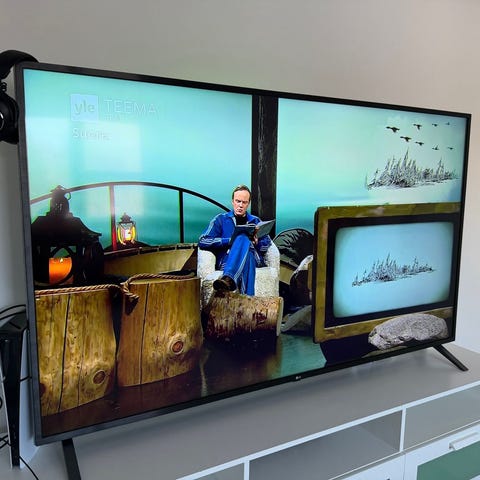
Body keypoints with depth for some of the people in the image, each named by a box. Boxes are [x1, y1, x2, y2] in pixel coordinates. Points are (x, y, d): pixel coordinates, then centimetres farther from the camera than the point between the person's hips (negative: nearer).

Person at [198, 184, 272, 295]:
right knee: (243, 239, -36)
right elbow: (202, 241, 4)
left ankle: (229, 279, -58)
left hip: (253, 259, 2)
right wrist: (231, 241, -6)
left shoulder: (255, 221, 28)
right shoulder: (221, 219, 18)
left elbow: (267, 243, 18)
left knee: (243, 239, -32)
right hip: (226, 260, -2)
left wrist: (256, 243, -6)